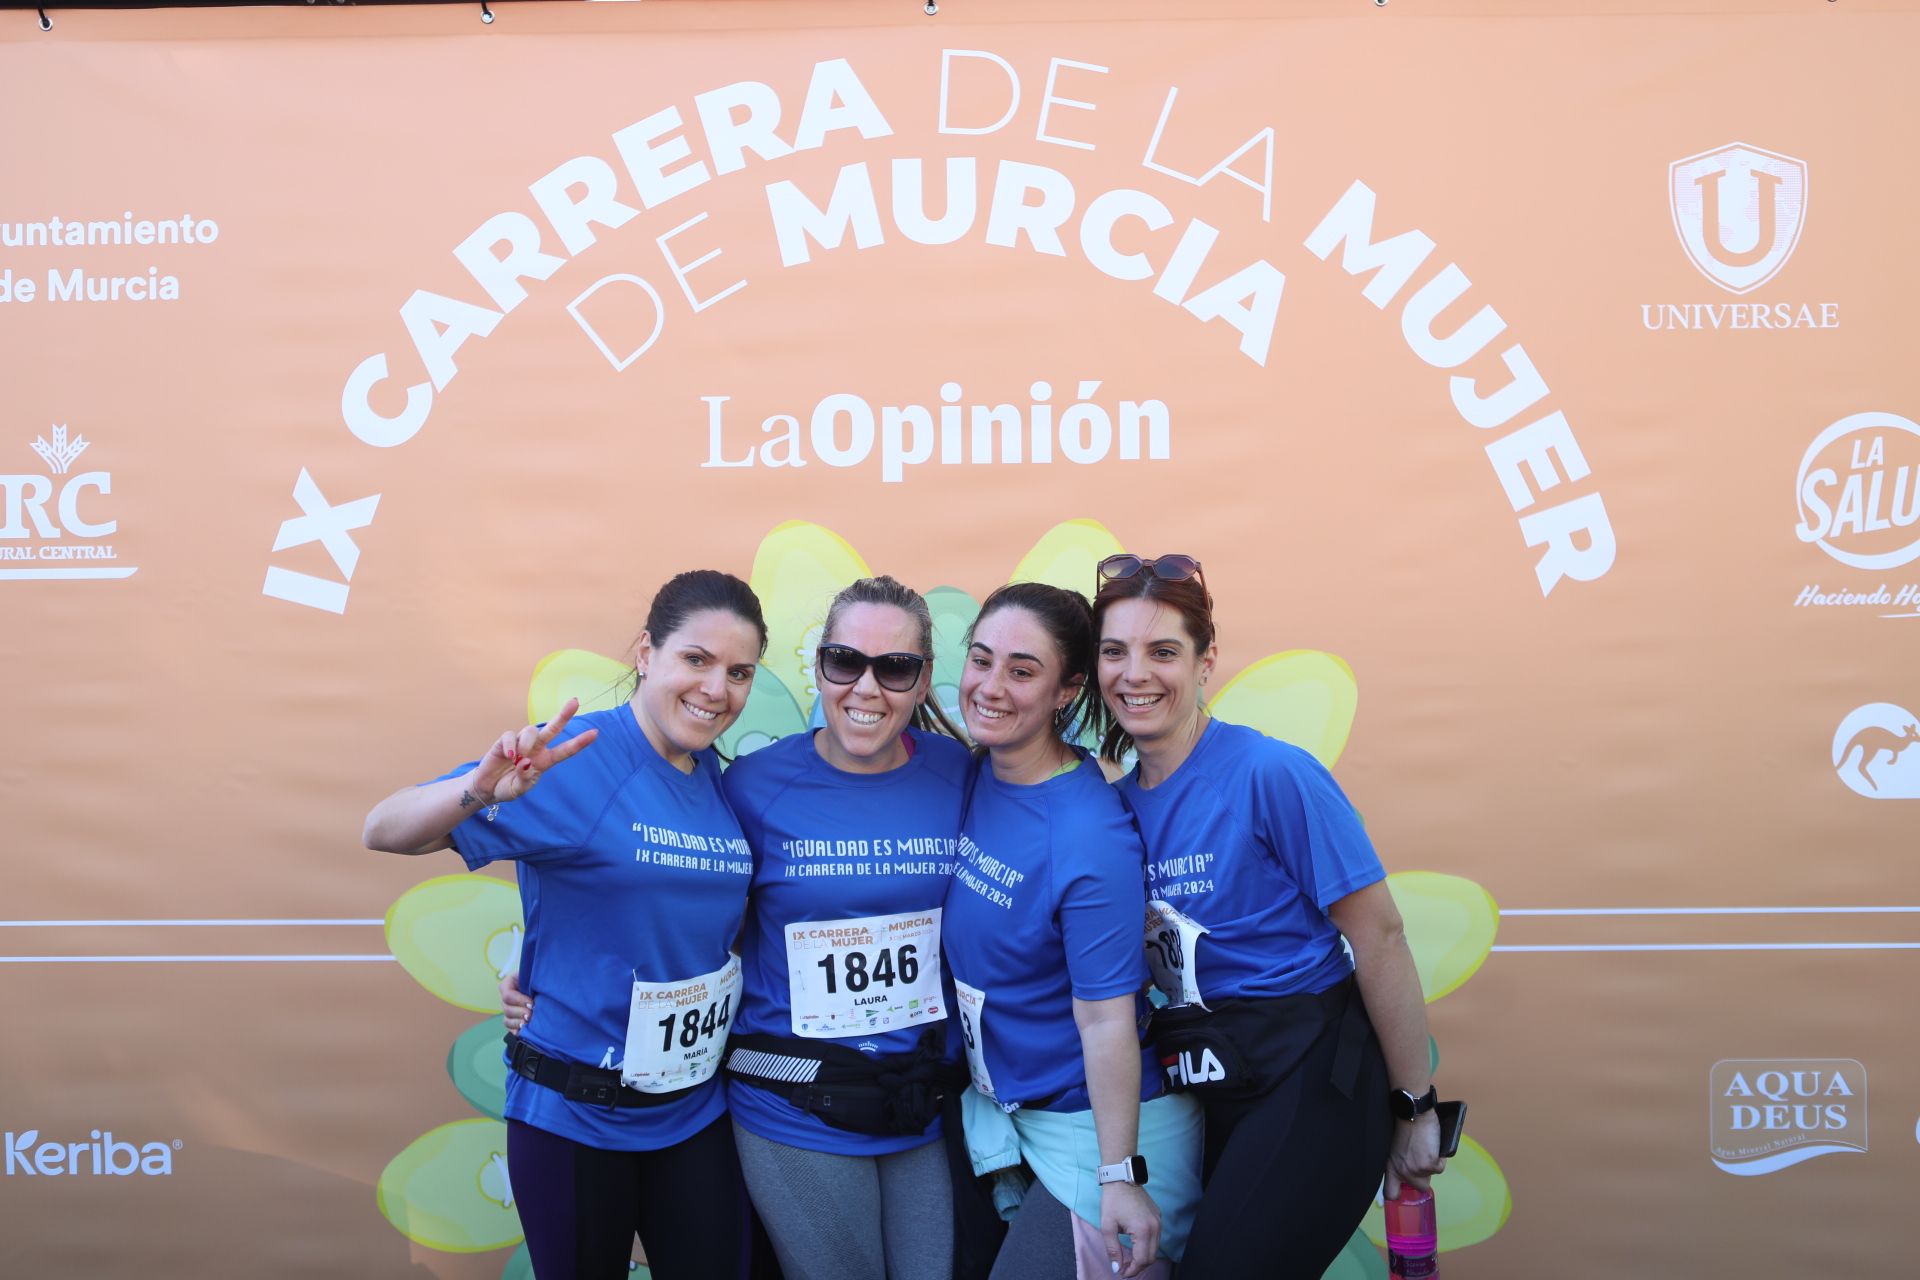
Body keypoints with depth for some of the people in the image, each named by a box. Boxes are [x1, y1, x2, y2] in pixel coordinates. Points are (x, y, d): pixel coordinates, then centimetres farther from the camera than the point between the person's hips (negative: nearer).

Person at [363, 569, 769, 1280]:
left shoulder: (721, 780, 2)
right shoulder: (575, 757, -16)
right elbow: (384, 832, -20)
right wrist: (479, 790, -38)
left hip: (696, 1109, 5)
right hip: (575, 1115, -5)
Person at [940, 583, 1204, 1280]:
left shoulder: (1090, 837, -26)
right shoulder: (974, 778, -4)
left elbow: (1106, 1019, -23)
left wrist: (1121, 1178, -19)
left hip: (1097, 1127, -7)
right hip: (1004, 1111, 7)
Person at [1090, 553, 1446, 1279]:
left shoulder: (1271, 774, -16)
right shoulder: (1116, 802, 3)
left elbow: (1379, 937, -13)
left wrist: (1413, 1109, -8)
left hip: (1312, 1085, -6)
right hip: (1207, 1096, 6)